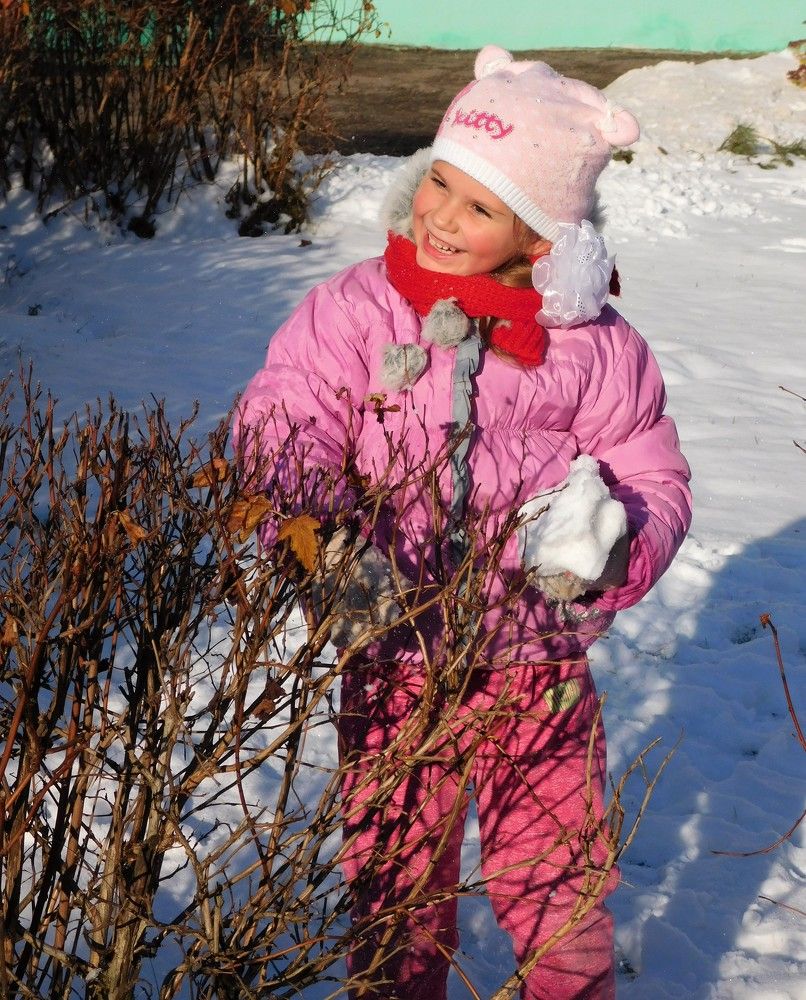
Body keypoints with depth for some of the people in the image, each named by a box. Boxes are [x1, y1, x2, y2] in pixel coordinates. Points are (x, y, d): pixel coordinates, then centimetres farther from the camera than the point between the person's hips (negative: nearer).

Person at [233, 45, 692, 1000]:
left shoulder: (594, 347, -5)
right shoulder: (352, 311, -7)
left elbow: (655, 480, 2)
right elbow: (279, 423, -17)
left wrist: (610, 544, -20)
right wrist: (326, 529, -36)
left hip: (540, 671, 0)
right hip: (392, 663, 0)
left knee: (558, 895, 13)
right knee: (393, 894, 17)